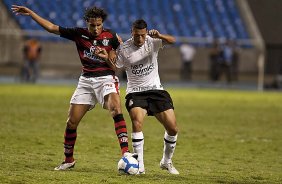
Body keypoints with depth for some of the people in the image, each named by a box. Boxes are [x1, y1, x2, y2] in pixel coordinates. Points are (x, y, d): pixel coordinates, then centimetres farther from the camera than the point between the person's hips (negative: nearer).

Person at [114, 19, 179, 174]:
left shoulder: (152, 41, -5)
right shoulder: (123, 49, -6)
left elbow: (172, 41, -21)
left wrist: (159, 36, -41)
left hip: (156, 90, 2)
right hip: (135, 92, -2)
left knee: (173, 128, -5)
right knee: (137, 122, -29)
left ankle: (166, 161, 20)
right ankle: (140, 165, -21)